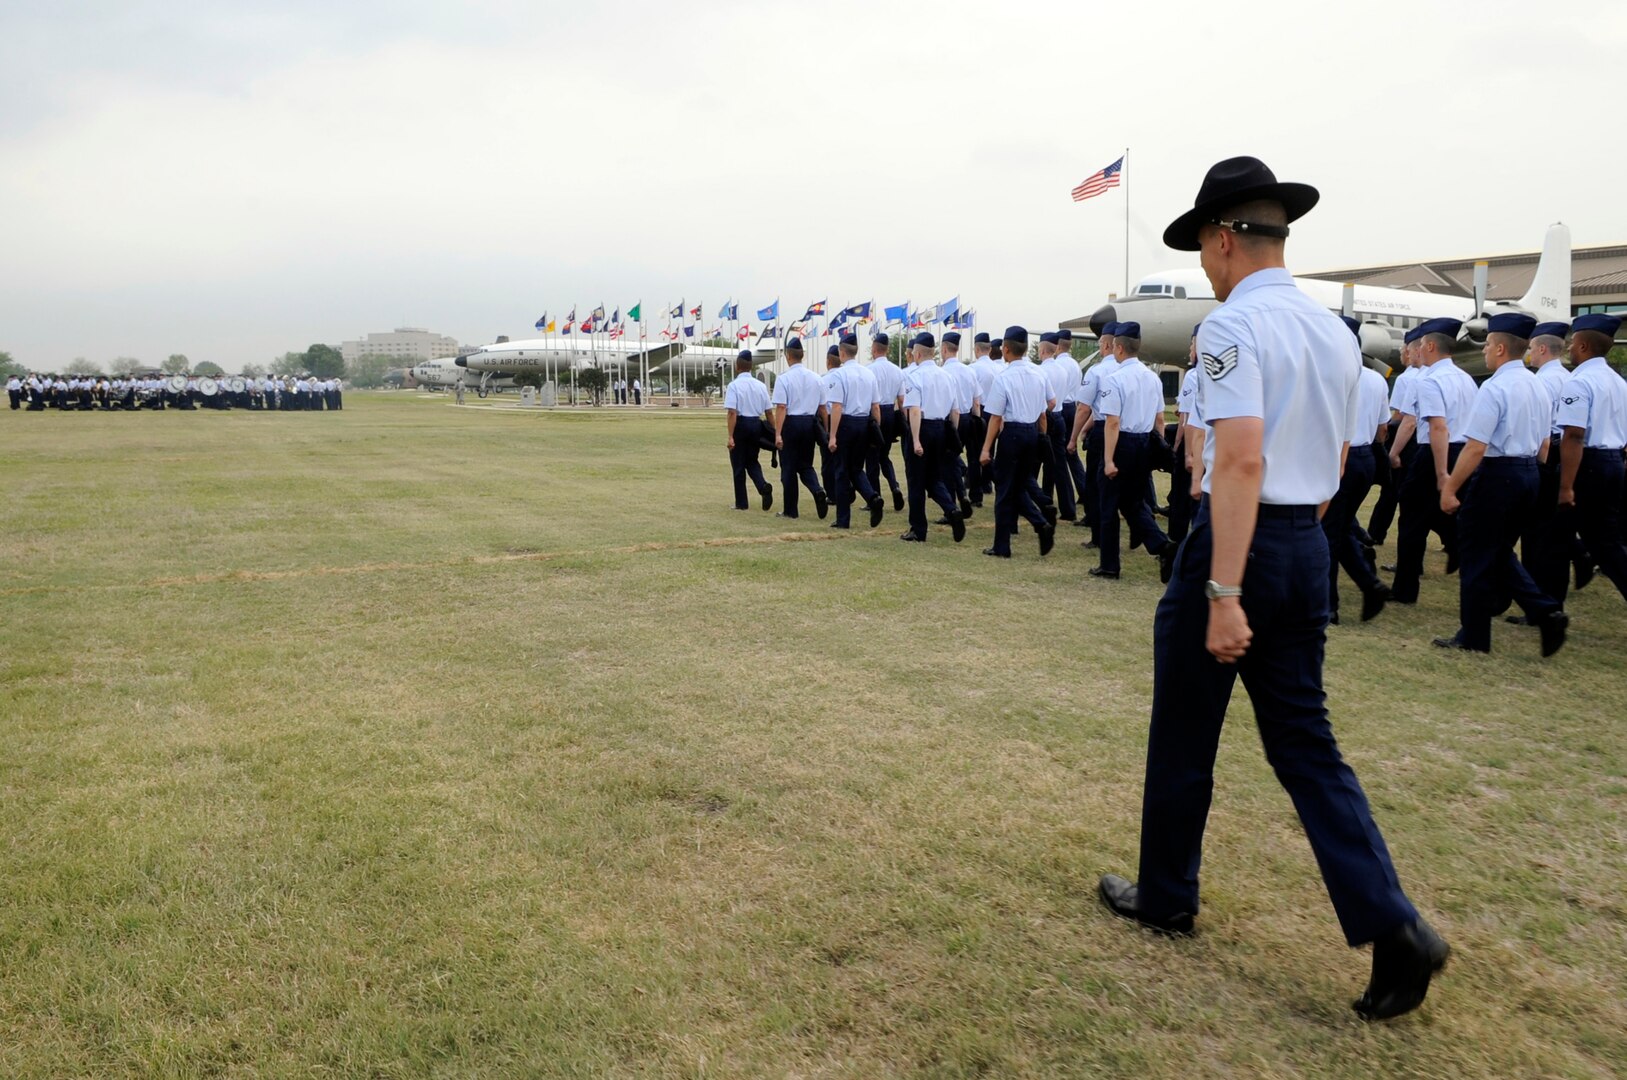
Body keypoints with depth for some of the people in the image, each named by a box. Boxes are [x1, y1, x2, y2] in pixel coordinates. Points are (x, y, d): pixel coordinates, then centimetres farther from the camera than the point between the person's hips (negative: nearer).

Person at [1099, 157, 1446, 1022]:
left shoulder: (1232, 325, -14)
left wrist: (1223, 593, -26)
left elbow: (1241, 460, -24)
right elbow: (1332, 464, 19)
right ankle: (1390, 925, 4)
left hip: (1238, 542, -8)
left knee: (1184, 736, 10)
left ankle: (1166, 898, 27)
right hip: (1309, 547, 8)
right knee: (1303, 740, 13)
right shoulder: (1335, 333, 12)